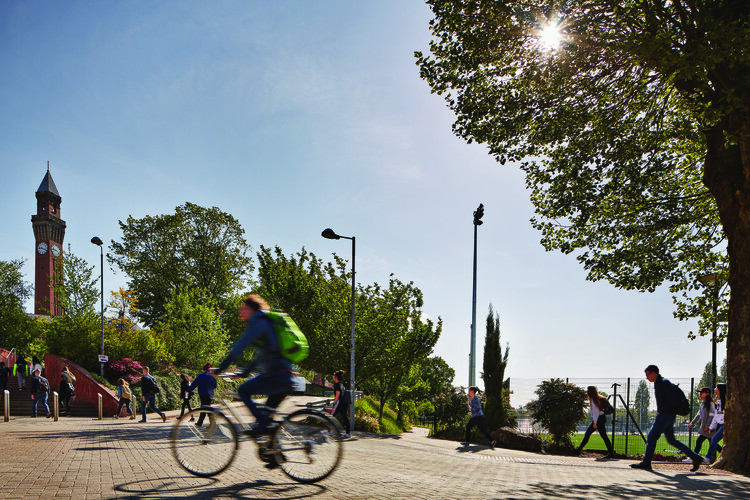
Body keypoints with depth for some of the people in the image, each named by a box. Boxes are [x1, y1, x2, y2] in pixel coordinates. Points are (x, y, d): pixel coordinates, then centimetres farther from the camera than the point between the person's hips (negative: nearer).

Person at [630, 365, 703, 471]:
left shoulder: (664, 383, -12)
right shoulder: (657, 384, 17)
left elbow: (672, 401, -19)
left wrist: (661, 410, -15)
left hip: (666, 415, -10)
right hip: (663, 416, 10)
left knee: (652, 437, -11)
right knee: (671, 440, 11)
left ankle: (646, 463, -9)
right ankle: (695, 457, 14)